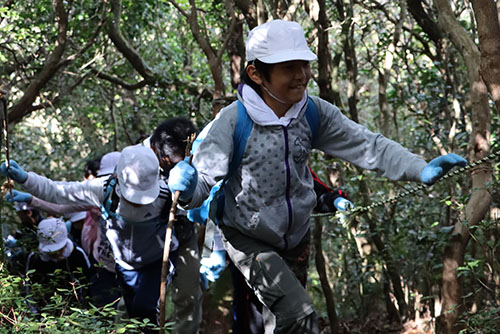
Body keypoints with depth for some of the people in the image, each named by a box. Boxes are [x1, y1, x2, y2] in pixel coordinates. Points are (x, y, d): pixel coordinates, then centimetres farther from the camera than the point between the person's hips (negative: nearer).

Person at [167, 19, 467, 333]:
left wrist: (421, 170, -28)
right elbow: (204, 180, -24)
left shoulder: (315, 113, -12)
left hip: (296, 238, 5)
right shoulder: (233, 121, -24)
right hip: (249, 240, -5)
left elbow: (364, 145, -14)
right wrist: (186, 189, -49)